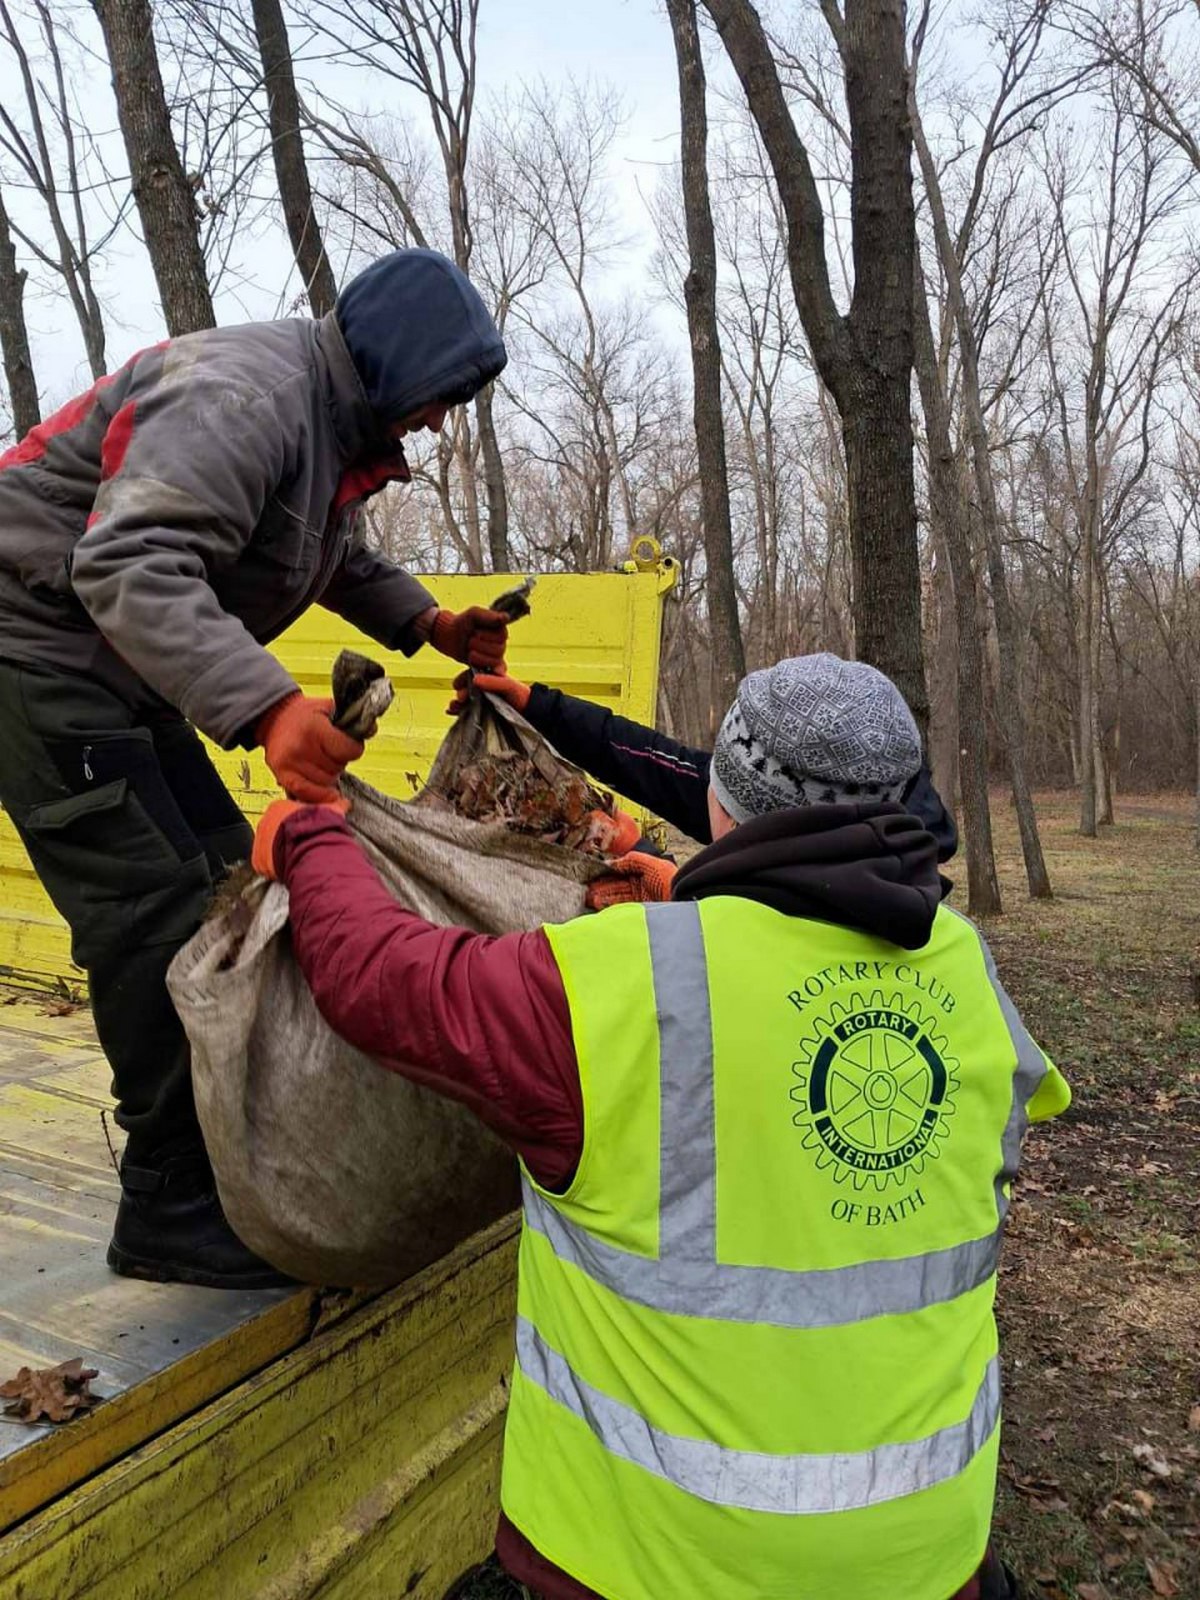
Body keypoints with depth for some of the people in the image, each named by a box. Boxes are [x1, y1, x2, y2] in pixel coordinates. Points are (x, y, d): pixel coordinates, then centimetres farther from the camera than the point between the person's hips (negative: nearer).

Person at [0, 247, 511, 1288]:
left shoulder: (339, 427, 10)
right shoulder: (246, 391, -23)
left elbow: (344, 563, 27)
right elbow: (127, 564, -36)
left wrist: (431, 626, 11)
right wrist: (265, 706, -48)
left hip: (127, 671, 10)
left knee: (224, 879, 9)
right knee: (155, 913, -13)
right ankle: (172, 1209, -2)